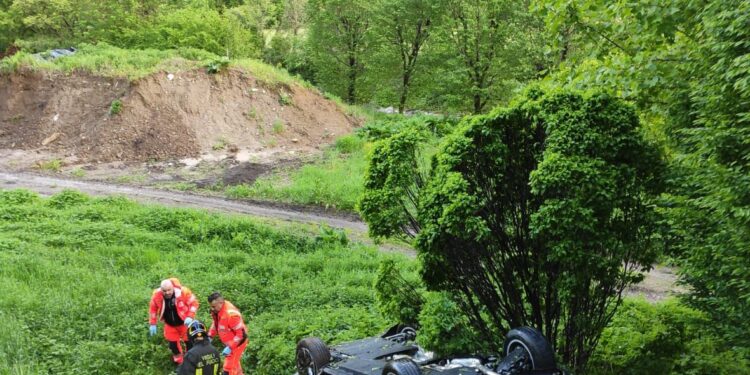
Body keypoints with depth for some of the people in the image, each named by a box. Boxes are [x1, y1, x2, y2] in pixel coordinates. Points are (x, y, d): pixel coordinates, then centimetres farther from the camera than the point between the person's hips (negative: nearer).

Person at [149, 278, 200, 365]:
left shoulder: (183, 292, -29)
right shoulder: (157, 295, -20)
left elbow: (194, 303, -17)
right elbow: (153, 309, -3)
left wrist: (190, 317, -28)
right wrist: (152, 324, -2)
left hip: (184, 323, -3)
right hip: (170, 325, 3)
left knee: (189, 342, 6)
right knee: (173, 344, 13)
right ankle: (179, 363, 36)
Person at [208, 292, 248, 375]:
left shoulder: (231, 314, -35)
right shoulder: (217, 310, -9)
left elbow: (242, 334, -28)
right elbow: (216, 323, 13)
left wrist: (230, 347, -27)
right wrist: (210, 336, 2)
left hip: (237, 343, -9)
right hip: (229, 343, 9)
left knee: (229, 368, -10)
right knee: (234, 363, 26)